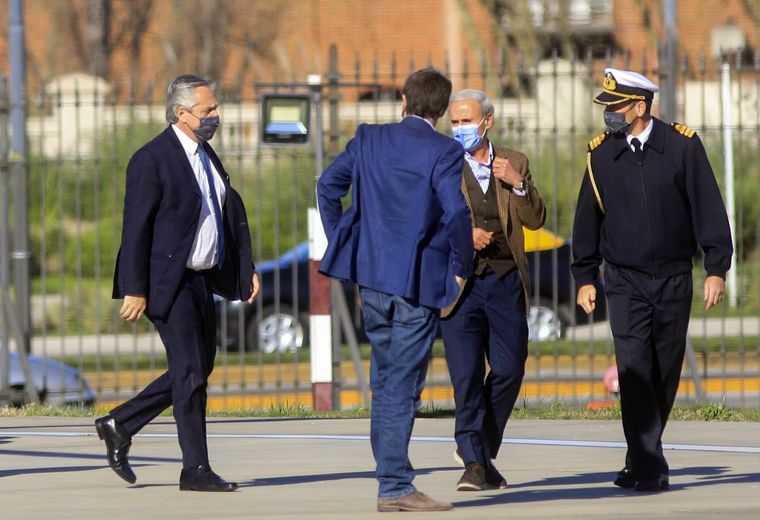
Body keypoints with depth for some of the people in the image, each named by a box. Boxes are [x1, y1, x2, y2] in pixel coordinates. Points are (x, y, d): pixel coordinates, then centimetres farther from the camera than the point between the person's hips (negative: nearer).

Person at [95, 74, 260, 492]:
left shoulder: (207, 156, 15)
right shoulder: (152, 159, -12)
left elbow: (233, 215, 18)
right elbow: (136, 227, -15)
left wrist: (247, 268, 8)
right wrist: (135, 291, -18)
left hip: (203, 281, 9)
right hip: (170, 283, -9)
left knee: (198, 370, 12)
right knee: (190, 373, -7)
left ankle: (119, 426, 24)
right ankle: (196, 470, 0)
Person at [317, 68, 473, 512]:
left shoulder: (370, 139, 6)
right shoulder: (444, 152, -11)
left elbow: (329, 185, 8)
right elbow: (456, 213, -20)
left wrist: (343, 245, 15)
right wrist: (461, 268, -6)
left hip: (371, 275, 5)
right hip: (419, 281, -5)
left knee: (384, 382, 16)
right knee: (403, 386, -3)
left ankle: (392, 474, 19)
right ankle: (395, 487, -4)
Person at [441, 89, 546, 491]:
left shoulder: (514, 164, 12)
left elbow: (535, 220, 6)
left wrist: (518, 184, -10)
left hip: (506, 282, 3)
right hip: (460, 284, -3)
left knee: (509, 370, 4)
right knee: (467, 375, -9)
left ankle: (480, 449, 23)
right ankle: (474, 462, -5)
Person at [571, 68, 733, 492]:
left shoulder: (683, 146, -4)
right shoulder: (601, 154, 1)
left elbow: (708, 209, -1)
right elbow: (588, 219, 10)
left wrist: (717, 269, -5)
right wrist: (584, 277, 9)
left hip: (674, 280, 0)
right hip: (625, 281, 0)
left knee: (666, 374, 7)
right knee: (635, 371, -12)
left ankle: (642, 459, 23)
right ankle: (648, 468, -13)